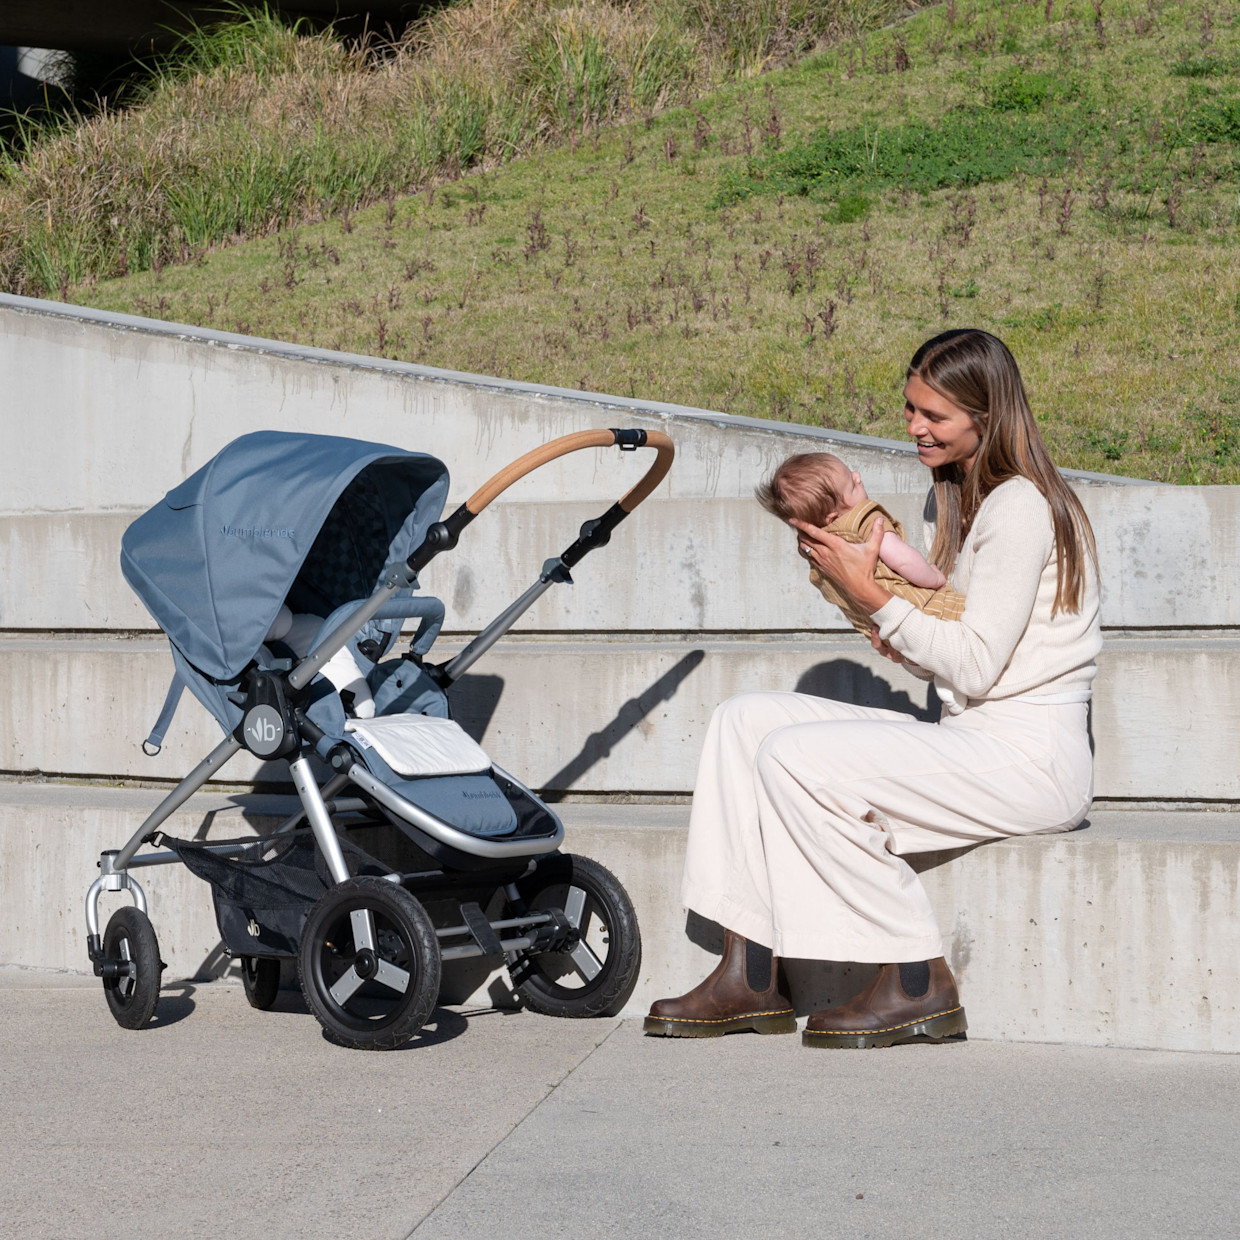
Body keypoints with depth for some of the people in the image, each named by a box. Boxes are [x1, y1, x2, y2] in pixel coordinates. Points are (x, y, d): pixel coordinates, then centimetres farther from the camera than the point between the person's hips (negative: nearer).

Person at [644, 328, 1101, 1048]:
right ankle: (751, 977, -7)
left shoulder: (1019, 505, -12)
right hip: (971, 740, 10)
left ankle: (917, 984, -14)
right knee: (746, 721, 0)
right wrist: (903, 646, -2)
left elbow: (977, 666, -16)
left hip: (1030, 758, -10)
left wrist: (874, 597, -12)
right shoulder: (955, 502, 19)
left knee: (794, 757, -23)